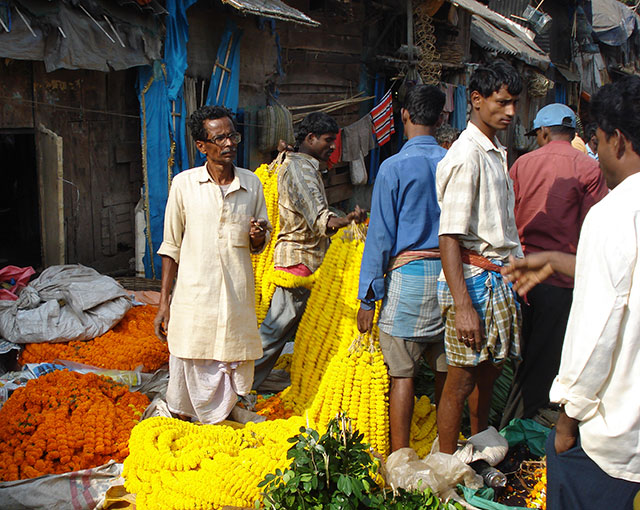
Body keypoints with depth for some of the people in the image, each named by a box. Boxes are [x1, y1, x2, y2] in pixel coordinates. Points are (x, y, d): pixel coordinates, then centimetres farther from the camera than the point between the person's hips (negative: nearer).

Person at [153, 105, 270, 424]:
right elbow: (171, 247, 5)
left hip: (236, 300, 2)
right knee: (187, 387, 2)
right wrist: (164, 302, 2)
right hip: (193, 300, -2)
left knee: (229, 389, 7)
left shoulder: (252, 184, 6)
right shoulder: (184, 184, 0)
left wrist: (257, 238, -9)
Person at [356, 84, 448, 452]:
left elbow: (381, 236, -8)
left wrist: (368, 298, -3)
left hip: (409, 274, -4)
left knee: (403, 372, 1)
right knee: (446, 369, 13)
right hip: (450, 273, 5)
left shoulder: (394, 167, -8)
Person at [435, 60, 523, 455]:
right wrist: (462, 305, -26)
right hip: (475, 278, -9)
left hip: (501, 278, 9)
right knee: (462, 379, -1)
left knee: (490, 369, 18)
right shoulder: (466, 156, -15)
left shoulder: (497, 153, 14)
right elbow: (450, 237, -21)